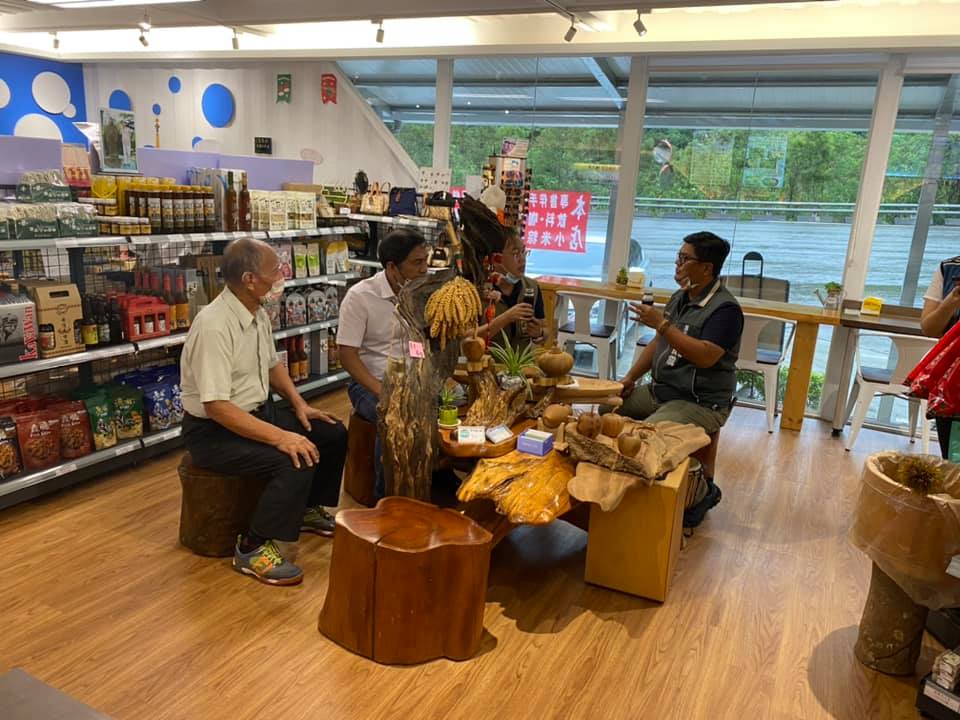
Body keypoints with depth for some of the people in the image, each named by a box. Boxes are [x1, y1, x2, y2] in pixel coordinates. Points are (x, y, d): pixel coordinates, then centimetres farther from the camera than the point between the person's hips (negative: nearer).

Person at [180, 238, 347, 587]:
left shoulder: (258, 313, 0)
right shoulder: (215, 325, -28)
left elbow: (272, 363, 17)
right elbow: (215, 405, -31)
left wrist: (298, 403, 4)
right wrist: (280, 436, -34)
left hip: (257, 411, 9)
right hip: (213, 429, -9)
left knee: (333, 434, 8)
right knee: (297, 461, -28)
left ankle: (307, 508, 28)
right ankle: (252, 548, -11)